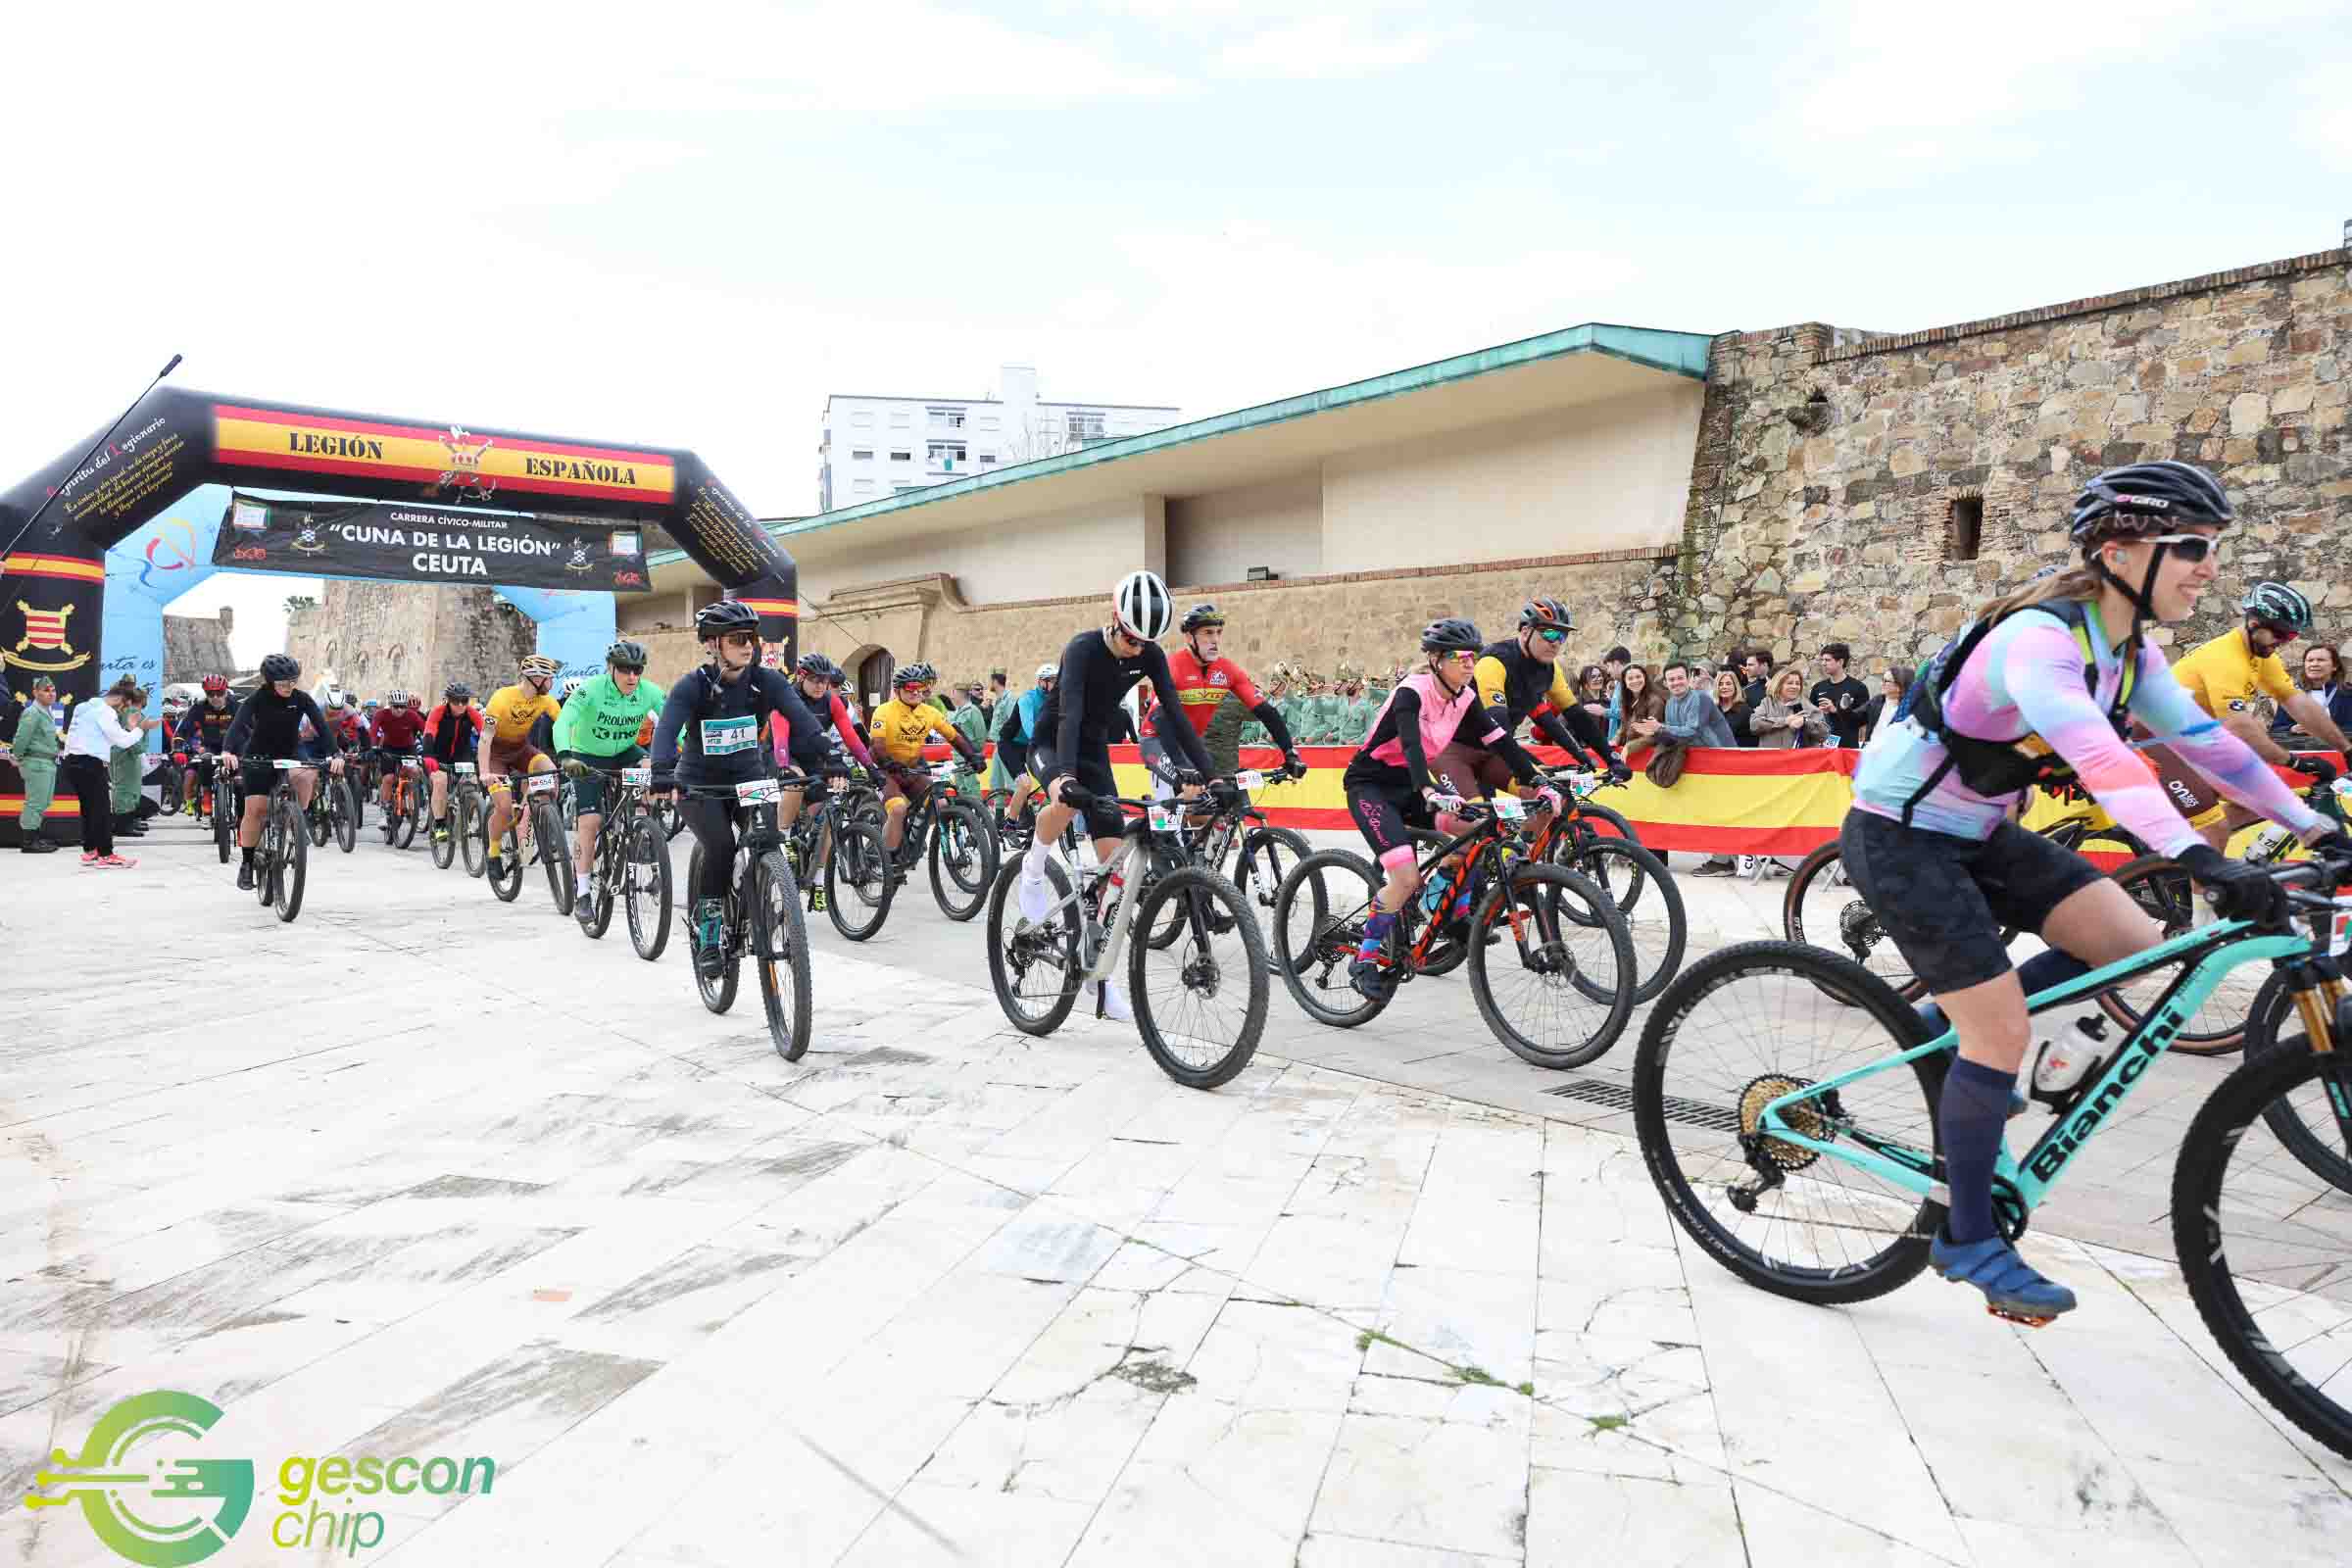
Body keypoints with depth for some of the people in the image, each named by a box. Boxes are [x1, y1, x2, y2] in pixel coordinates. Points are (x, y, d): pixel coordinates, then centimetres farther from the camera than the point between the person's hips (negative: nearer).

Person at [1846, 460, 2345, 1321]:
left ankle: (1949, 1027, 17)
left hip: (1978, 833, 9)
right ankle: (1969, 1240, 8)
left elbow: (2205, 740, 6)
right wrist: (2201, 858, -49)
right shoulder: (2040, 638, -26)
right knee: (2004, 1033, -10)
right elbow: (2098, 757, -40)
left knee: (2132, 942, -1)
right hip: (1900, 837, -9)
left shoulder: (2127, 648, 4)